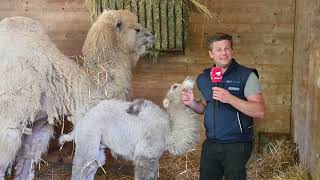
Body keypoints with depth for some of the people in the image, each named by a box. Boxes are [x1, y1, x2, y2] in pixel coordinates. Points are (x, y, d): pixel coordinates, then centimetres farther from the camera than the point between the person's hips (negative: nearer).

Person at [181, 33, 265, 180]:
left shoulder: (246, 76, -10)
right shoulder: (203, 78, 7)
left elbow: (260, 111, -18)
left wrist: (230, 99, -29)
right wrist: (192, 103, 0)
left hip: (237, 145, -5)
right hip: (210, 144, 5)